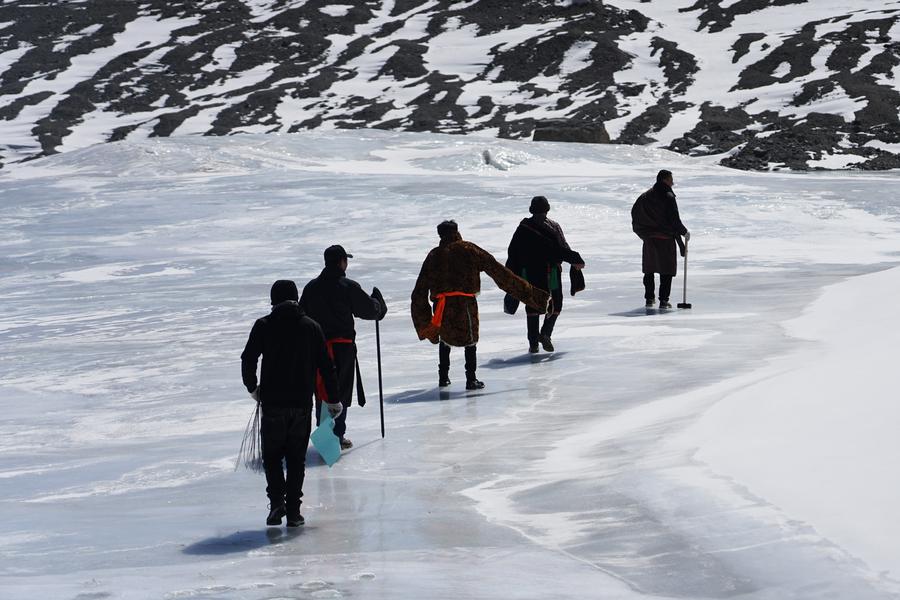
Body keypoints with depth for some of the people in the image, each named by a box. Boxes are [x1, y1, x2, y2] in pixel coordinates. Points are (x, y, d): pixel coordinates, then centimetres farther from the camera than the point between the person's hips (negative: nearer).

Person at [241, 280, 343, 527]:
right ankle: (293, 511, 6)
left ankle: (277, 500, -9)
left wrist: (253, 388, 13)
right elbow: (326, 366, 4)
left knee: (272, 454, 11)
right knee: (296, 457, 10)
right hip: (302, 403, 2)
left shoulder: (263, 326, -3)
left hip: (272, 403, -2)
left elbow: (248, 360, -5)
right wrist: (334, 400, 11)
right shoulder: (311, 326, 4)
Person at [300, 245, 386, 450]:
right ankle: (337, 435, 1)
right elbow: (368, 310, -5)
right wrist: (377, 300, 17)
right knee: (341, 390, 3)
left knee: (322, 390, 13)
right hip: (343, 346, -4)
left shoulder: (311, 287, 4)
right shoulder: (348, 287, -11)